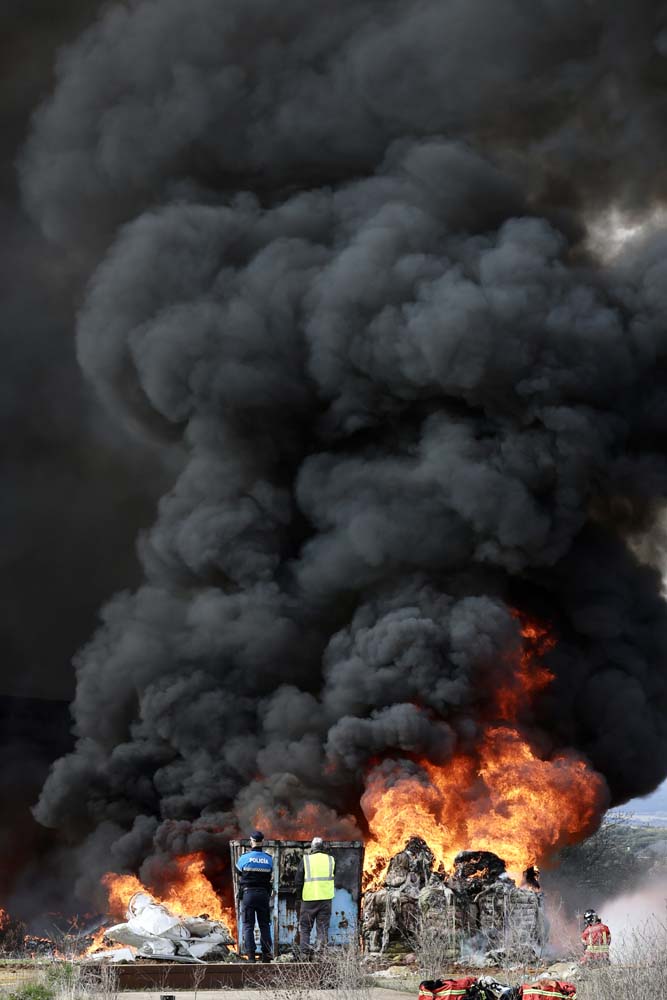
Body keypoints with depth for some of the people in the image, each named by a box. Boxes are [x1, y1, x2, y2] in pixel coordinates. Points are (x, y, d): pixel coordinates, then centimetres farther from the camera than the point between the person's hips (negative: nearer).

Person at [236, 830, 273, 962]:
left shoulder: (244, 858, -7)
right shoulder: (268, 859, 1)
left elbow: (238, 869, 11)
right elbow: (270, 876, 8)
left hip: (248, 893, -2)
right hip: (263, 894, 2)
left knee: (248, 926, 0)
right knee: (264, 925, 10)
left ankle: (251, 956, -8)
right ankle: (266, 955, 8)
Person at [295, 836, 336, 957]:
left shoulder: (305, 860, -3)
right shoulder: (330, 860, 3)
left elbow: (298, 880, -1)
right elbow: (332, 878, 13)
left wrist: (300, 896, 10)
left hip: (309, 899, -1)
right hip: (326, 898, 1)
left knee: (305, 928, 9)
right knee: (323, 928, 7)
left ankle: (304, 953, 3)